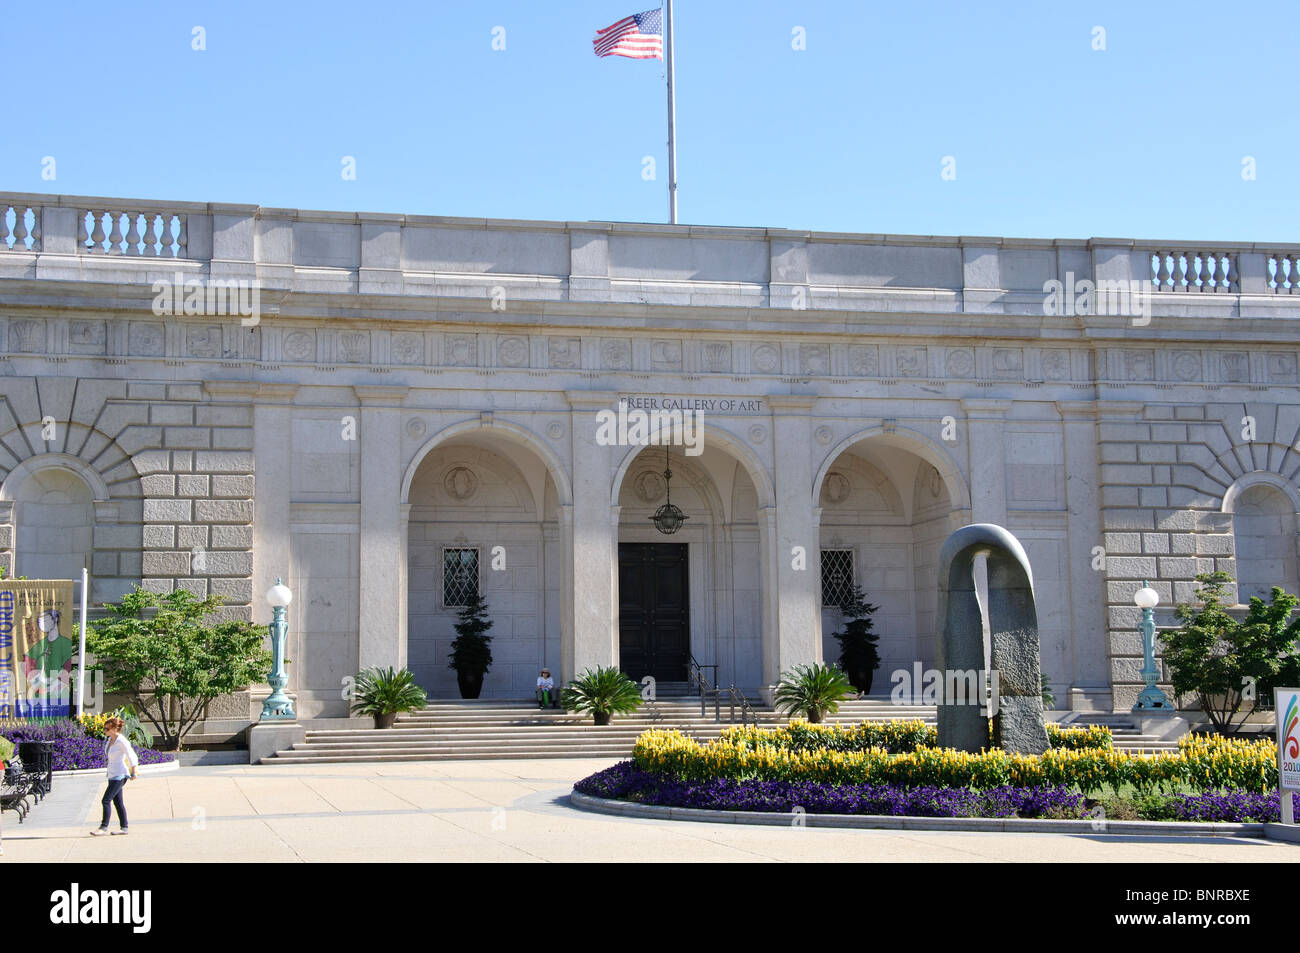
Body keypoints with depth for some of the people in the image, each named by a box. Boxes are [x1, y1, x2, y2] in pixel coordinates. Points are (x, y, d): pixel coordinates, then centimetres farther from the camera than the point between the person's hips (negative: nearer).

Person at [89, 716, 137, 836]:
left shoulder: (121, 741, -17)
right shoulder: (110, 739, 8)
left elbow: (132, 757, -15)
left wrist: (133, 773, -11)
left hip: (119, 775, -9)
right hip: (112, 775, 9)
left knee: (106, 800, -11)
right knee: (118, 801, 10)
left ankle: (104, 827, -6)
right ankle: (124, 827, 14)